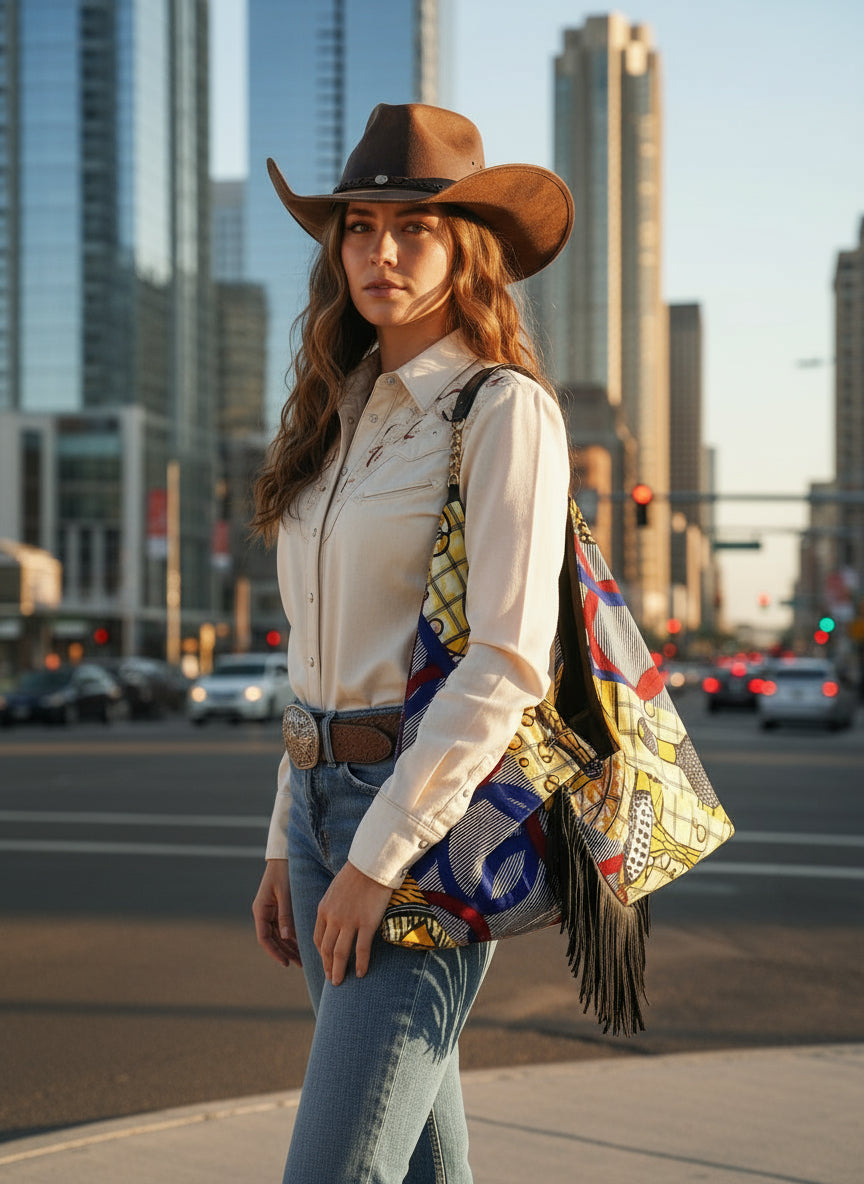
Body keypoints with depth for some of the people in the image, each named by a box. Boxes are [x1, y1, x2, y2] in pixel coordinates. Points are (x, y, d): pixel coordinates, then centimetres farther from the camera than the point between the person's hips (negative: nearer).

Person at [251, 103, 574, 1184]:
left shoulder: (505, 412, -10)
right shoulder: (339, 415, 14)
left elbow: (509, 661, -18)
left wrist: (379, 856, -19)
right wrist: (289, 844, 15)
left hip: (435, 811, -8)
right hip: (329, 799, 8)